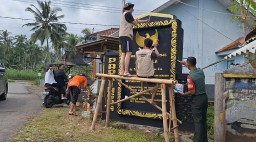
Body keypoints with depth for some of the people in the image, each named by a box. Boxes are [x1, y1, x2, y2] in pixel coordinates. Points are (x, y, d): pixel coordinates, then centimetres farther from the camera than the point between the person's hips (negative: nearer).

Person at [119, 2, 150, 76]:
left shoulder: (124, 15, 26)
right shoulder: (127, 14, -4)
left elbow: (136, 21, 32)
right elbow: (135, 23, -4)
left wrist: (146, 21, 37)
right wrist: (135, 21, 19)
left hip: (122, 36, 10)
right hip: (126, 36, -10)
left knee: (123, 54, 6)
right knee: (128, 53, -15)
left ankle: (122, 71, 3)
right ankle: (126, 72, -21)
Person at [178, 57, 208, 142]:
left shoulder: (190, 76, -19)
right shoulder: (201, 71, 4)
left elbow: (192, 92, -19)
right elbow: (192, 67, 28)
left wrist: (183, 94, -2)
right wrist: (183, 63, 38)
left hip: (197, 99, -7)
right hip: (204, 97, 7)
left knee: (198, 121, 0)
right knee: (203, 120, 16)